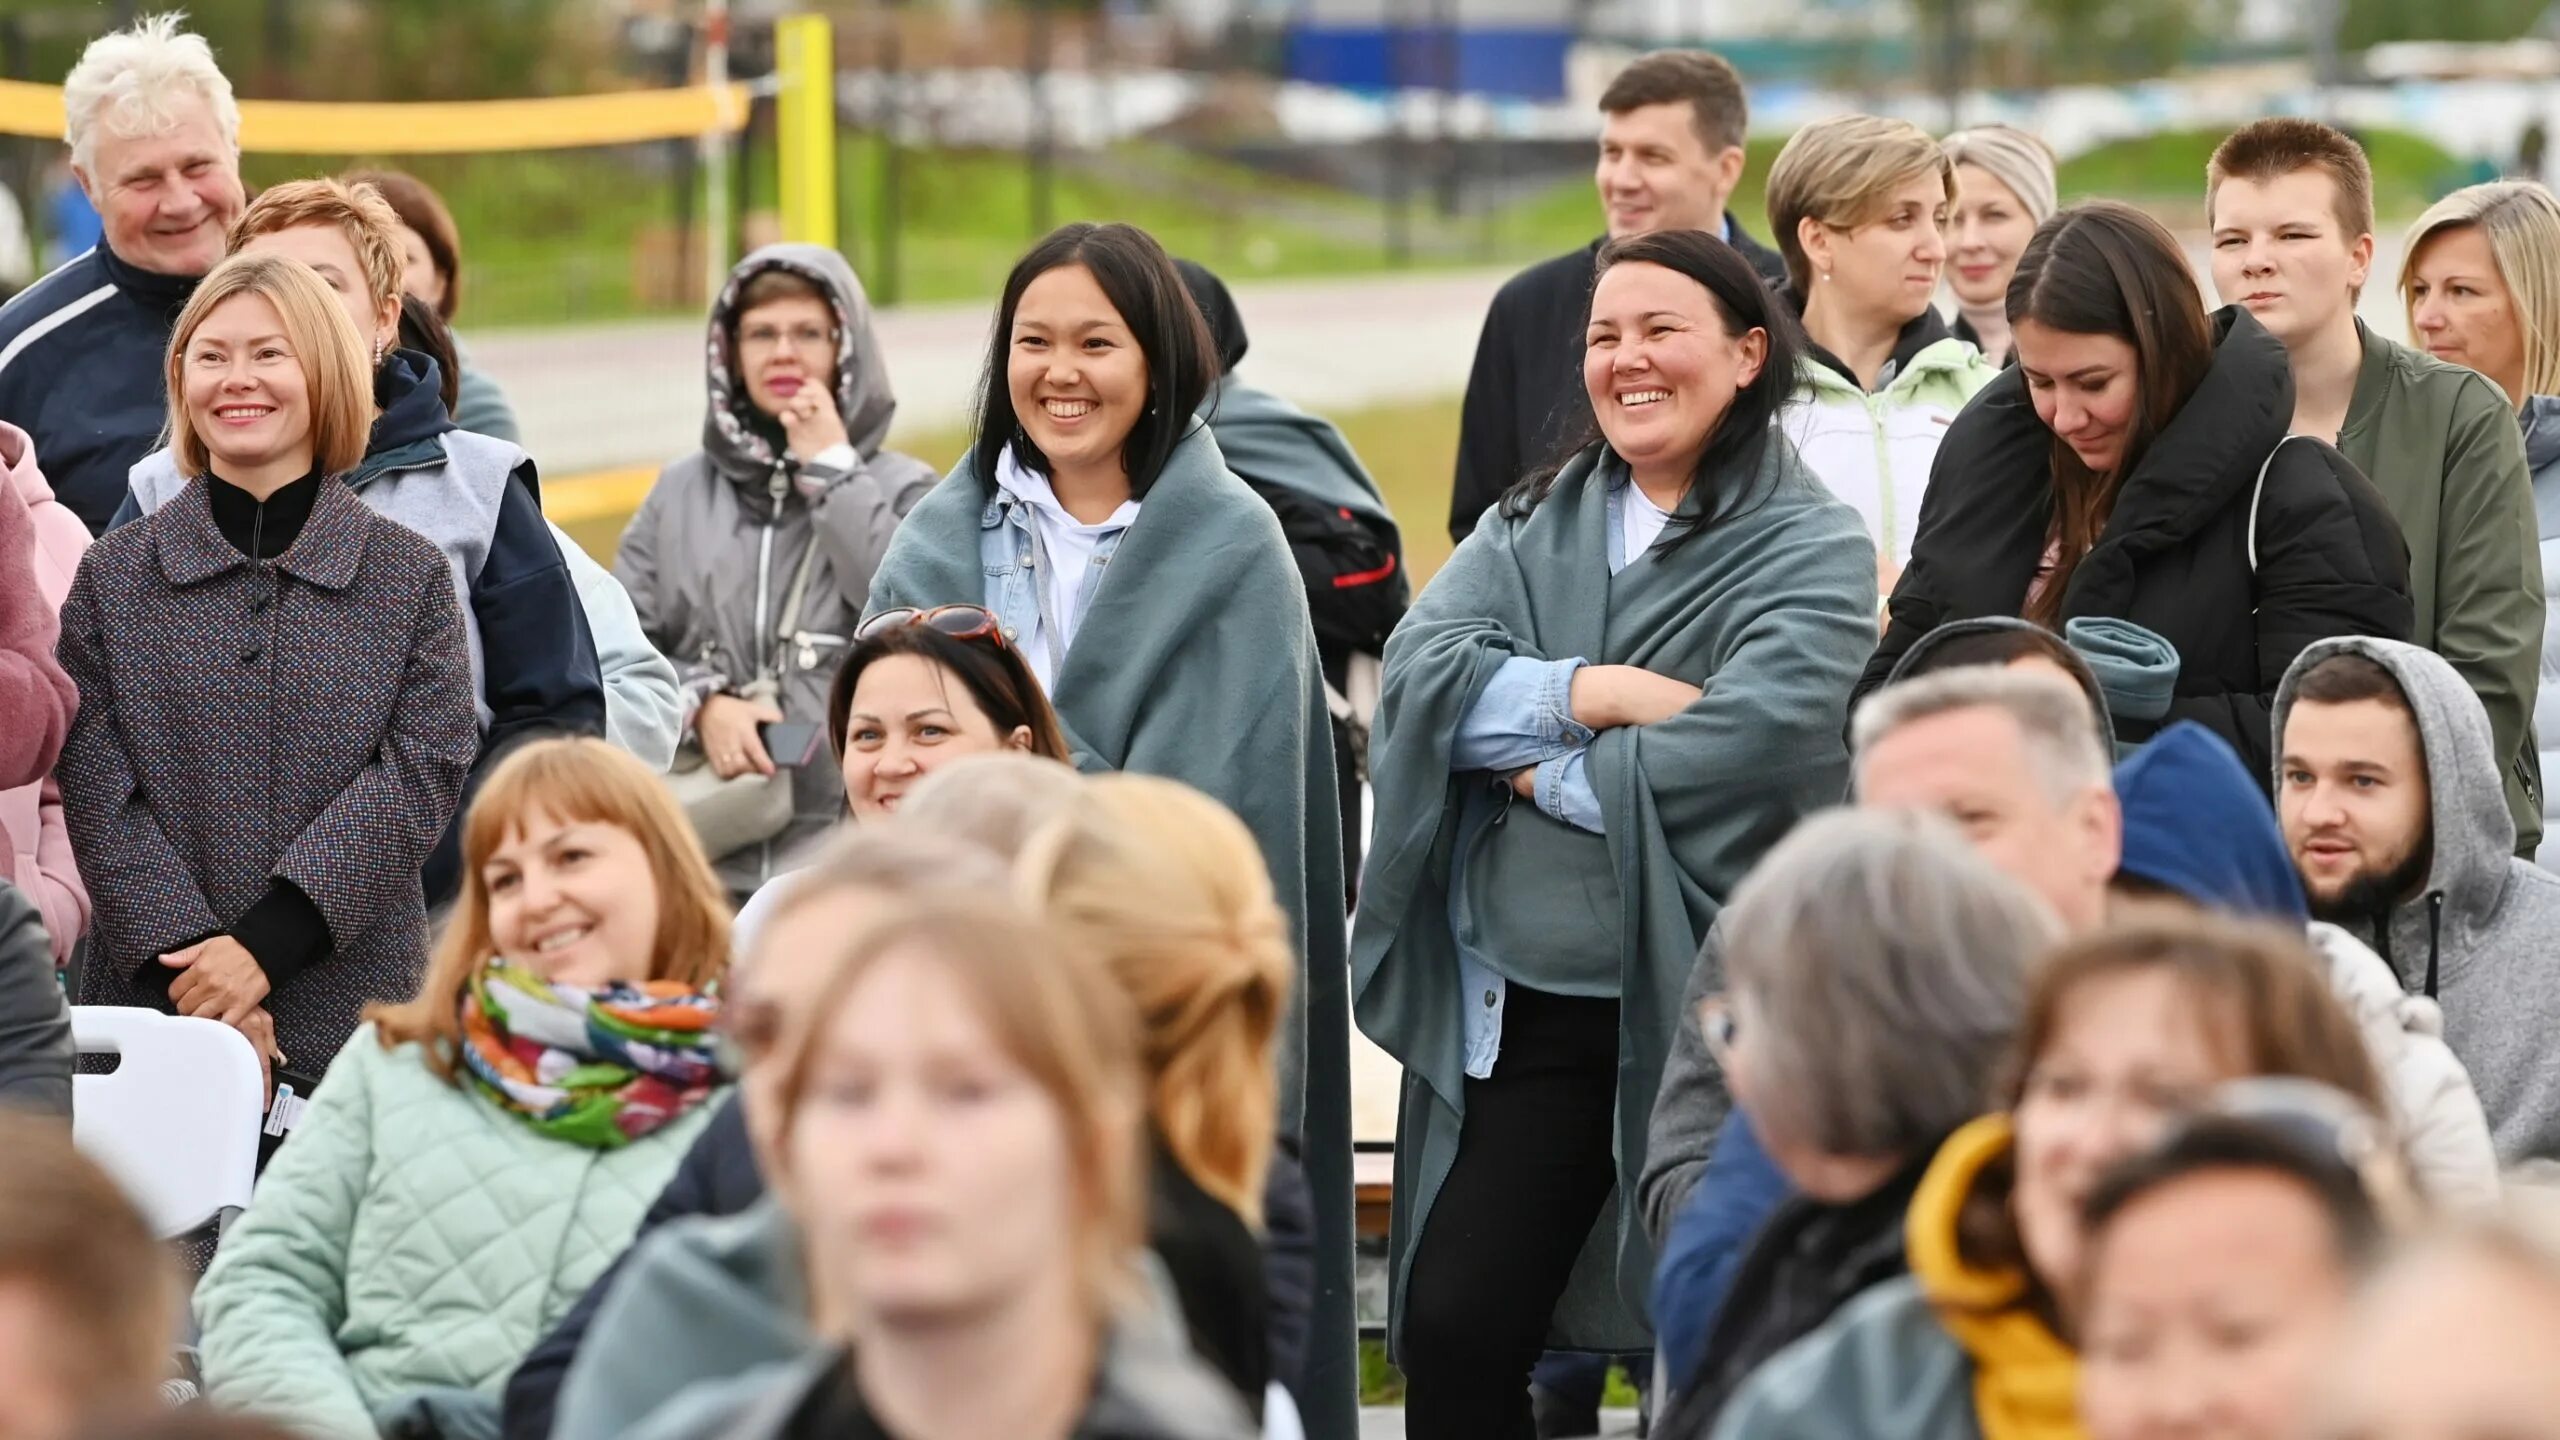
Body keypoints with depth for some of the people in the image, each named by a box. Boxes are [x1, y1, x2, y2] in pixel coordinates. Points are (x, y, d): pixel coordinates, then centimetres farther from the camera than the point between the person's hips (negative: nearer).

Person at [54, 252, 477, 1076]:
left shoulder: (411, 577, 5)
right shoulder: (113, 578, 7)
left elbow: (423, 773, -5)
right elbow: (96, 794, -1)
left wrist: (264, 945, -15)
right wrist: (189, 961, -15)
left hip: (355, 1011, 0)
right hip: (153, 1009, 1)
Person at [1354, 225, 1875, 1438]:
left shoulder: (1812, 551, -3)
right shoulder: (1530, 528, 13)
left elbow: (1758, 737, -19)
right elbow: (1423, 674, -4)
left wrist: (1547, 769, -9)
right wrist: (1602, 693, -16)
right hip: (1519, 1012, 4)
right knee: (1452, 1334, -3)